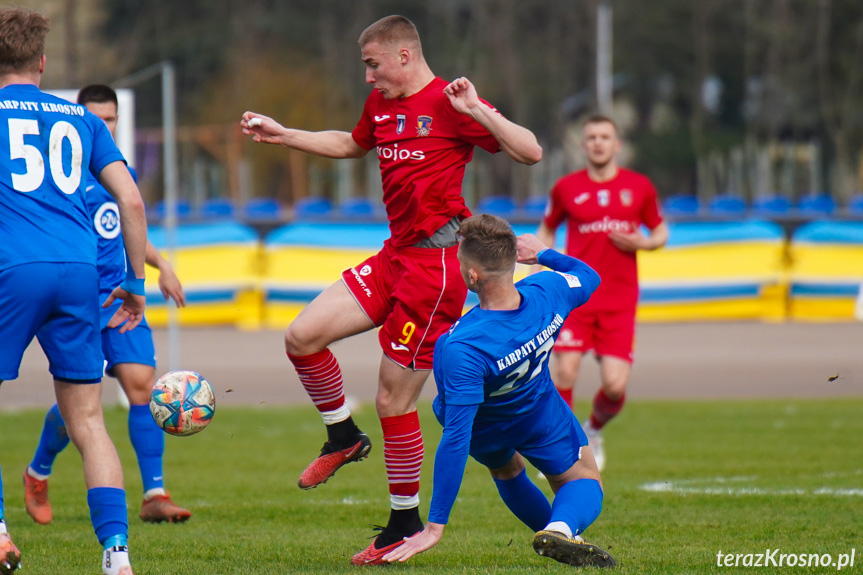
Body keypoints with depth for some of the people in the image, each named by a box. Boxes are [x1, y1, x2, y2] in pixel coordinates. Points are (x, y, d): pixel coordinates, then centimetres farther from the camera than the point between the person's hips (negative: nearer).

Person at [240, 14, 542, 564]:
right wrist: (281, 135, 31)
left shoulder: (448, 104, -12)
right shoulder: (381, 105, 12)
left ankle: (406, 523, 12)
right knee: (303, 335, -5)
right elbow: (352, 145, 35)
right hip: (395, 255, 8)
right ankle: (344, 437, 18)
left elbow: (531, 152, -17)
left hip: (436, 263, -8)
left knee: (394, 400, -3)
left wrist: (477, 111, -29)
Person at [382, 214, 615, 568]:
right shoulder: (548, 290, -33)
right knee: (583, 482, 15)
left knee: (506, 470, 31)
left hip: (483, 430, -2)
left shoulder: (460, 349, -46)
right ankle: (563, 527, -18)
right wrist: (542, 254, 10)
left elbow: (456, 438, -43)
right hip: (539, 413, 2)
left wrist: (435, 525, -38)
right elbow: (588, 277, -6)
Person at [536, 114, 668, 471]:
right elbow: (546, 230, 19)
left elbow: (660, 230, 18)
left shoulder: (639, 187, 7)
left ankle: (594, 430, 25)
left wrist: (643, 243, -4)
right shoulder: (567, 188, 5)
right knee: (564, 372, -16)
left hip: (620, 301, 1)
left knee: (615, 386, -8)